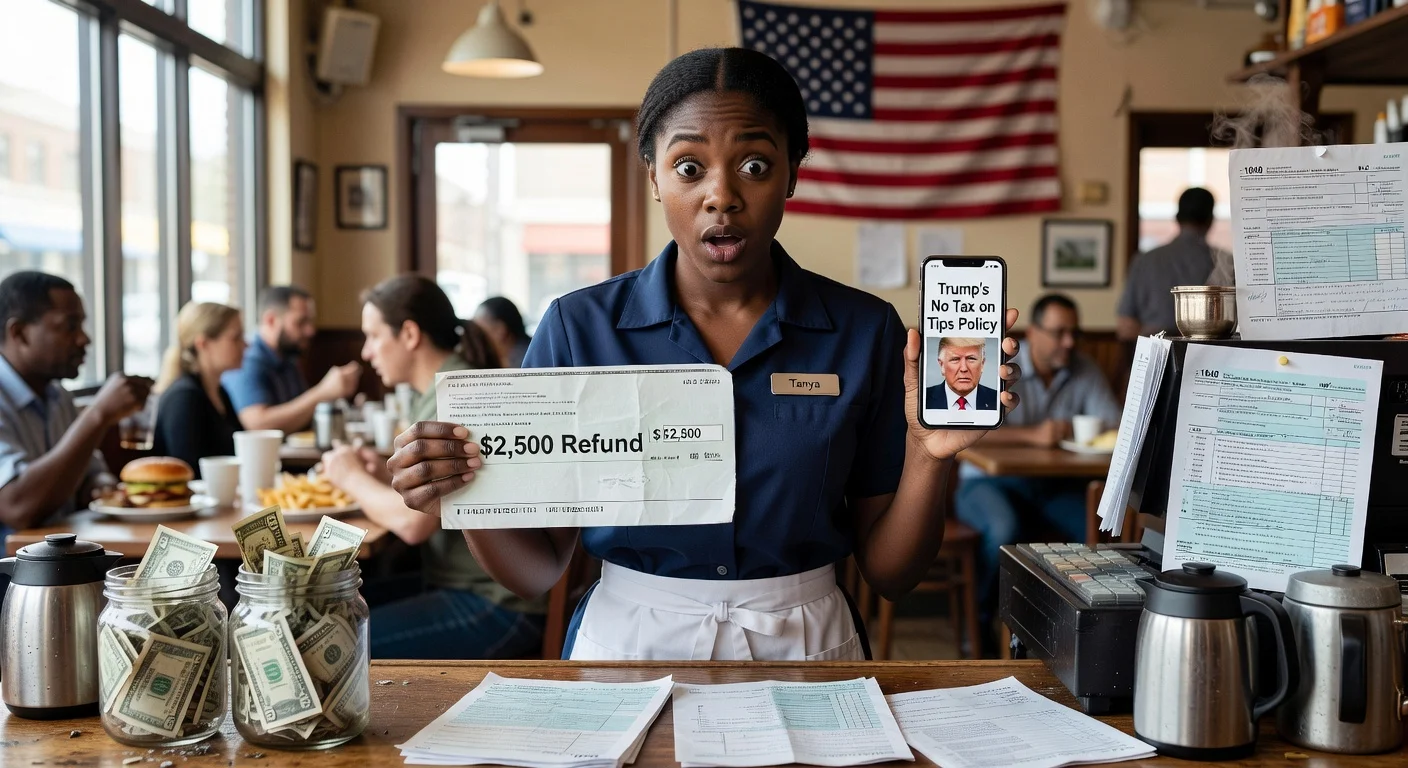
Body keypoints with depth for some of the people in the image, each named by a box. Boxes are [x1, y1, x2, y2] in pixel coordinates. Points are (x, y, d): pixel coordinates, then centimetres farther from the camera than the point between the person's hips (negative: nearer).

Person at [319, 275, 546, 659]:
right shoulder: (440, 393, 13)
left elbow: (413, 522, -23)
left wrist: (352, 477, -6)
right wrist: (385, 475, 2)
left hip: (499, 608, -10)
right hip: (469, 588, 10)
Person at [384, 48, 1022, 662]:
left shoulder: (866, 332, -1)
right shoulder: (578, 328, -2)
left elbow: (890, 573, 3)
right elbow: (539, 568, 3)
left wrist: (929, 452, -13)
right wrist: (466, 500, -16)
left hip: (806, 648, 1)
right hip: (627, 647, 0)